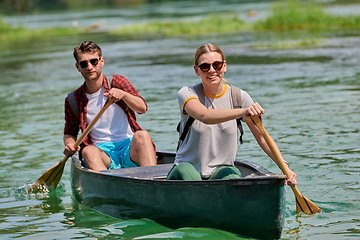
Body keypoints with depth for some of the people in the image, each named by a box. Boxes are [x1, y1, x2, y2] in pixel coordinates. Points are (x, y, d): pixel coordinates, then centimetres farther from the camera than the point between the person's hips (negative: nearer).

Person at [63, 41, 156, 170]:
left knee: (142, 135, -32)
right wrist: (69, 144, -2)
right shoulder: (73, 100, 9)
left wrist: (122, 94, -25)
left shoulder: (117, 82, 6)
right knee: (88, 151, -33)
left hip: (129, 148, 0)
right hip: (102, 152, 0)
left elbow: (142, 108, -6)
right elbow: (70, 132, 22)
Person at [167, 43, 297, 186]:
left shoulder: (239, 97, 0)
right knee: (184, 170, -36)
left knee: (232, 179, -34)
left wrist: (284, 167, -17)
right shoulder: (187, 94, -8)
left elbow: (262, 137, 0)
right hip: (186, 169, -1)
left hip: (223, 169, 1)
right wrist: (243, 112, -47)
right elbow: (205, 116, -31)